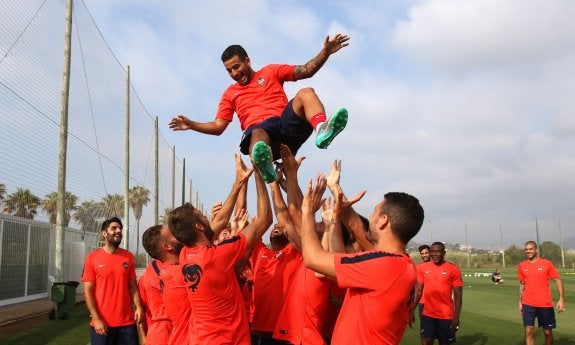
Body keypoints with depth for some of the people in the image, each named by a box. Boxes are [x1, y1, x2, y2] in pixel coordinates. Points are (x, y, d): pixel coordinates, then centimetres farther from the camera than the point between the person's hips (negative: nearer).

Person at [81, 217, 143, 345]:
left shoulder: (128, 256, 6)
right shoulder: (92, 258, -3)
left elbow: (132, 285, 9)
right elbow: (88, 291, -5)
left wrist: (138, 307, -7)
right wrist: (96, 319, -11)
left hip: (127, 322, 3)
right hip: (102, 323, -2)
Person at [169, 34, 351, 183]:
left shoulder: (270, 72, 23)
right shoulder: (230, 94, 27)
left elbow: (305, 71, 14)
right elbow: (217, 127, 21)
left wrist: (326, 51, -1)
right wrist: (191, 125, 5)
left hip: (285, 122, 1)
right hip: (258, 129, -1)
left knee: (305, 93, -26)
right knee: (257, 136, -39)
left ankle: (323, 130, -55)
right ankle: (265, 165, -73)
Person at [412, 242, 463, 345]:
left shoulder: (454, 269, -6)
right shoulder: (422, 268, 2)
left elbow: (458, 295, -6)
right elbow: (418, 292, 7)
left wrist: (456, 317, -12)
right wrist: (412, 311, 3)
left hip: (446, 316, -2)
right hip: (427, 314, 2)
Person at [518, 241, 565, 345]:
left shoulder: (546, 263, -3)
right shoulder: (521, 266, 4)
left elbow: (558, 280, -1)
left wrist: (561, 299, -10)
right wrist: (520, 302, 11)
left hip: (545, 304, -1)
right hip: (528, 304, 1)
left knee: (548, 332, 9)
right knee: (529, 331, -6)